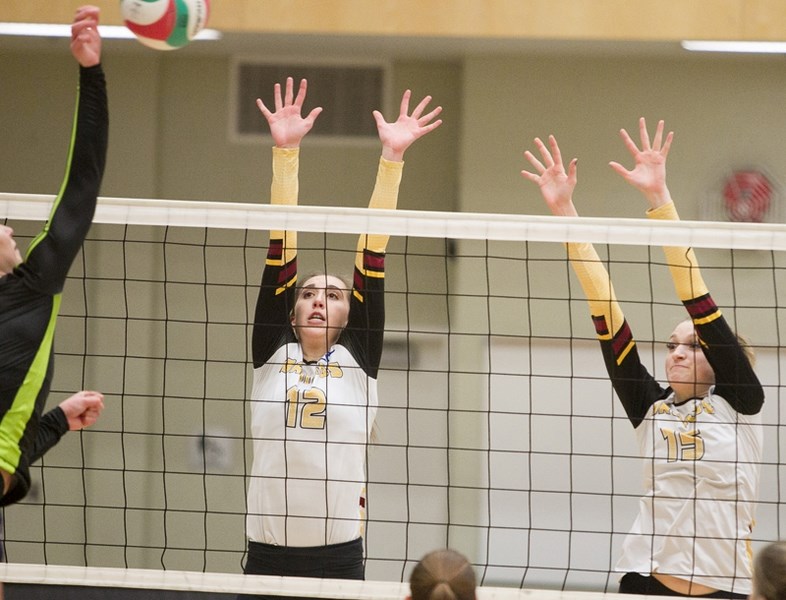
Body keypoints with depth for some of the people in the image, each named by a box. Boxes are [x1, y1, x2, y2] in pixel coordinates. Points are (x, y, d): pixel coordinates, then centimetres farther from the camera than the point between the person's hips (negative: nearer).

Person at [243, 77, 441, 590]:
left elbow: (371, 260, 3)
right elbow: (281, 253, 5)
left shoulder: (358, 362, 8)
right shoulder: (273, 354, 10)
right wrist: (285, 153, 0)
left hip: (340, 555, -1)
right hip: (268, 553, 1)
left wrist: (393, 159, -1)